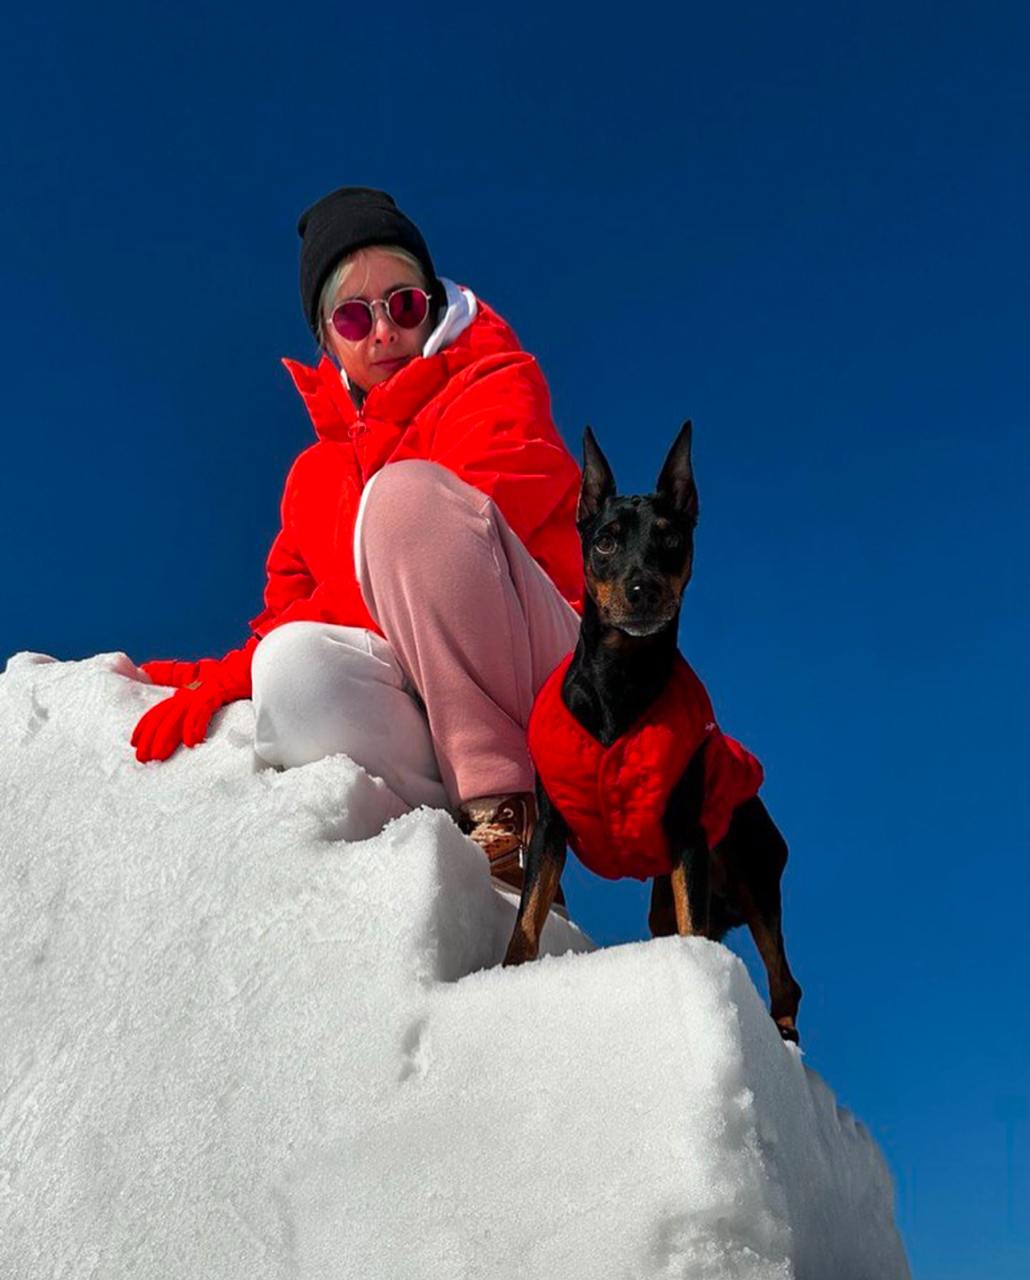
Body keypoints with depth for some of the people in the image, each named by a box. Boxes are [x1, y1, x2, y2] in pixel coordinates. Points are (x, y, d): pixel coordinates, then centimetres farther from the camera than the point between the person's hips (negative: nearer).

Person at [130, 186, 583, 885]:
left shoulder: (499, 385, 6)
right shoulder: (314, 474, 23)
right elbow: (287, 616, 17)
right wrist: (215, 682, -8)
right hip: (414, 706, 3)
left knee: (405, 488, -25)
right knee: (295, 663, -29)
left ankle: (502, 800, -24)